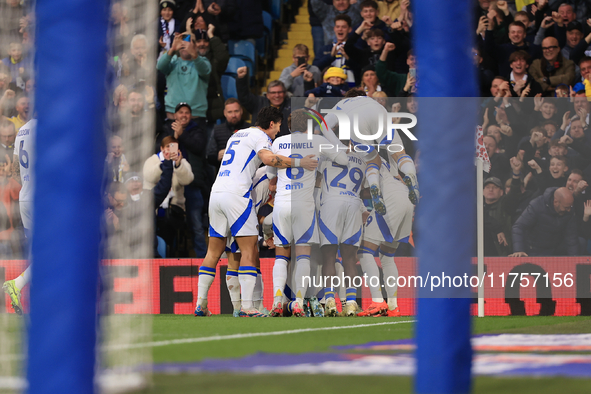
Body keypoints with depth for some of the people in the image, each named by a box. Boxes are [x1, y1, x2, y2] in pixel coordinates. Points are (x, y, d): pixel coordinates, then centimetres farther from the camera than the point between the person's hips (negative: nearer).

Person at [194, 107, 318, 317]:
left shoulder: (237, 135, 27)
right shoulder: (260, 136, 1)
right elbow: (267, 158, -19)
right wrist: (298, 163, -16)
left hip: (216, 191, 8)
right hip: (236, 194, -8)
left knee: (214, 251, 12)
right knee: (249, 250, -6)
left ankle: (200, 304, 10)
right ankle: (247, 306, -14)